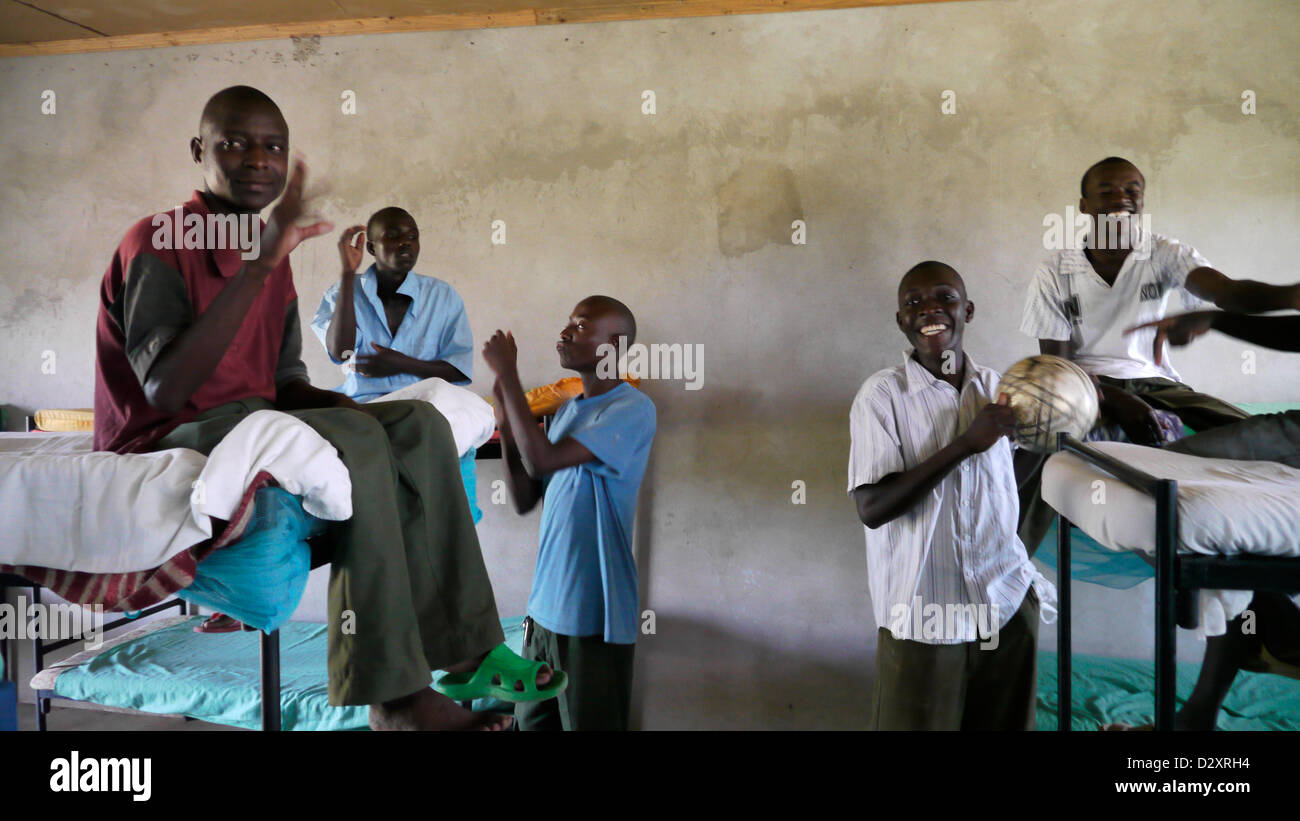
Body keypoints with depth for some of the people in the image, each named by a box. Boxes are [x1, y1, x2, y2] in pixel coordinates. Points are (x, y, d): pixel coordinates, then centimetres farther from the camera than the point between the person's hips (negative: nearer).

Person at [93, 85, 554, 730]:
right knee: (354, 442, -32)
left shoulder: (273, 260, 13)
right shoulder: (158, 243, -10)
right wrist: (257, 266, -30)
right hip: (163, 445, -7)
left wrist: (347, 407, -8)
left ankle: (460, 650, -15)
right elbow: (163, 391, -25)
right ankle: (392, 694, -26)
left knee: (419, 426, -13)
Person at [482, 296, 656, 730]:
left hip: (593, 613, -8)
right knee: (532, 722, 18)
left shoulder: (633, 409, -14)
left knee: (589, 723, 7)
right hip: (546, 605, 8)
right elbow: (525, 500, 11)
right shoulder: (566, 411, 12)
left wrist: (507, 373, -16)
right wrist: (505, 421, 1)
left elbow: (542, 460, -25)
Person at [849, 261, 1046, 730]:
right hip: (924, 615, -4)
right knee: (919, 721, 7)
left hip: (1008, 601, 5)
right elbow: (872, 509, -20)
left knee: (1006, 721, 16)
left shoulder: (995, 387, 4)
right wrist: (965, 445, -23)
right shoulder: (883, 394, -12)